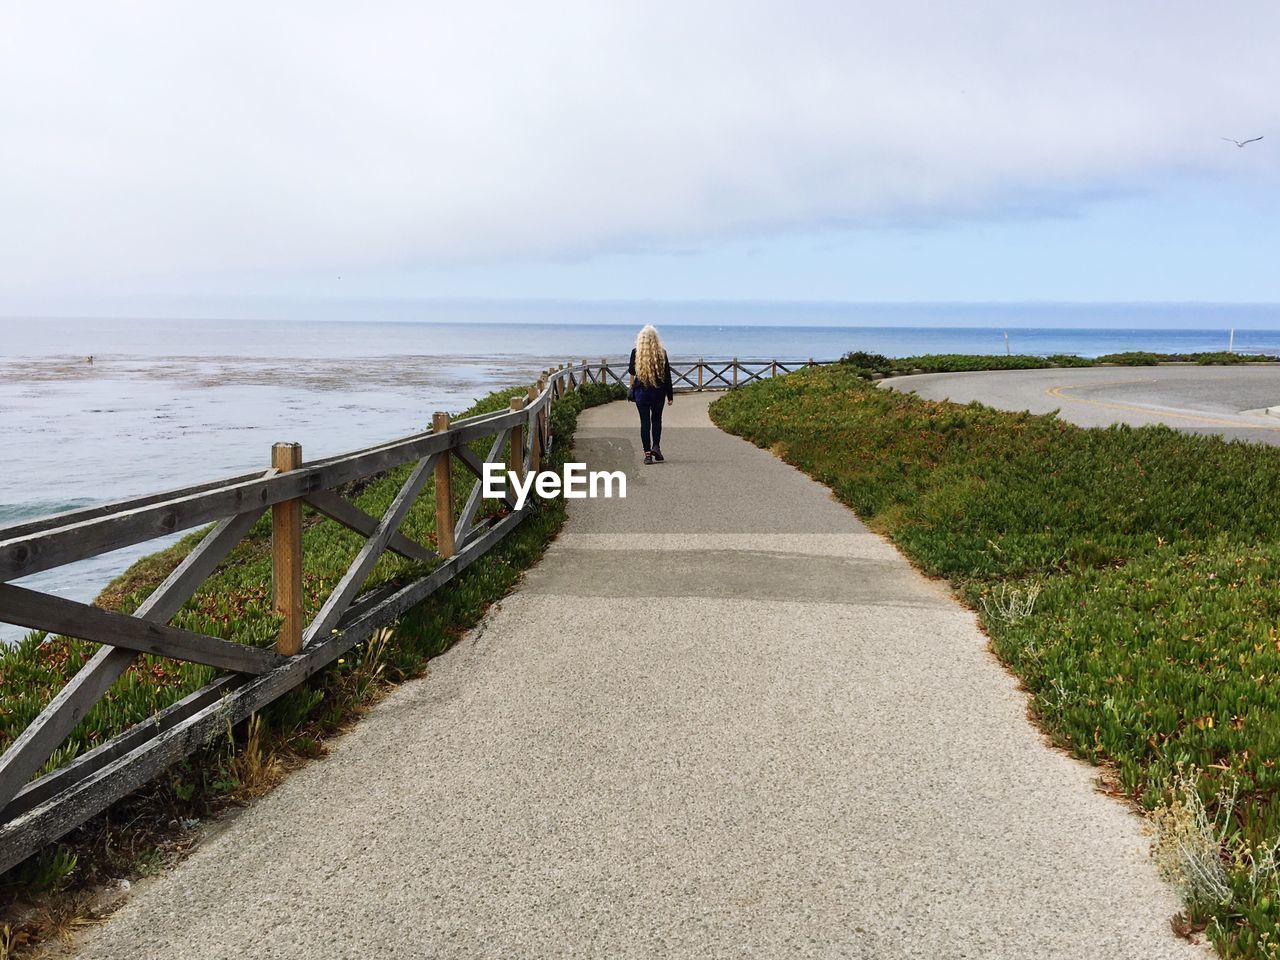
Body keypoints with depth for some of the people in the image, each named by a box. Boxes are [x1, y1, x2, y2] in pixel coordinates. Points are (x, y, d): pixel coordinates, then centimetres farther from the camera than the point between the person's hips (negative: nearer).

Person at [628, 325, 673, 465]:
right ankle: (656, 446, 4)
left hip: (641, 391, 0)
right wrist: (670, 395, 3)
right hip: (658, 391, 1)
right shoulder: (662, 352, -5)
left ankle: (647, 453, 2)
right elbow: (667, 375, -2)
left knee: (645, 421, 4)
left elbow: (631, 371, 4)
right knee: (656, 419, 18)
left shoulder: (636, 352, -7)